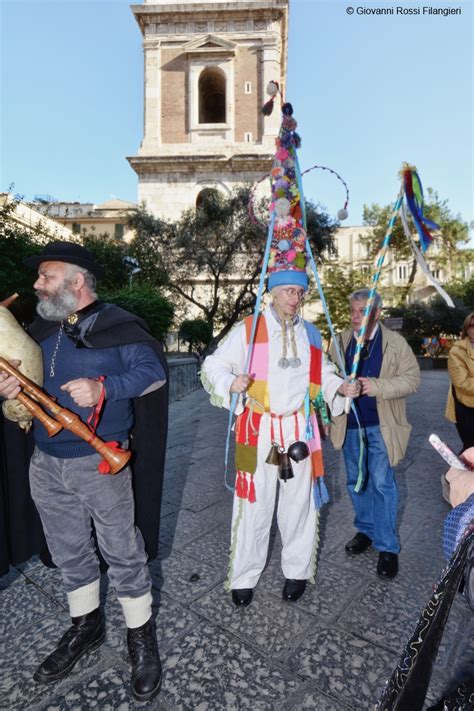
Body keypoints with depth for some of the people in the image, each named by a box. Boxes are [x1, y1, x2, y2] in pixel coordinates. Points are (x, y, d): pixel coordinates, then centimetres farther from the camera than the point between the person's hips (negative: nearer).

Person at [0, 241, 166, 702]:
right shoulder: (40, 328, 10)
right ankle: (85, 626, 43)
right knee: (68, 552, 20)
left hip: (99, 461, -6)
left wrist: (103, 388, -27)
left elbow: (154, 372, -15)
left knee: (121, 552, 7)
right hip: (45, 461, 6)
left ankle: (141, 638, 28)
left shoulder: (116, 325, -10)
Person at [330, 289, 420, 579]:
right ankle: (366, 530, 35)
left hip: (380, 425, -4)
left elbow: (412, 378, -8)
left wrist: (377, 386, -22)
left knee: (382, 484, -1)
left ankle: (387, 547, 15)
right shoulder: (341, 341, 3)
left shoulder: (396, 342, -6)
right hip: (349, 424, 4)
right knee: (356, 481, 15)